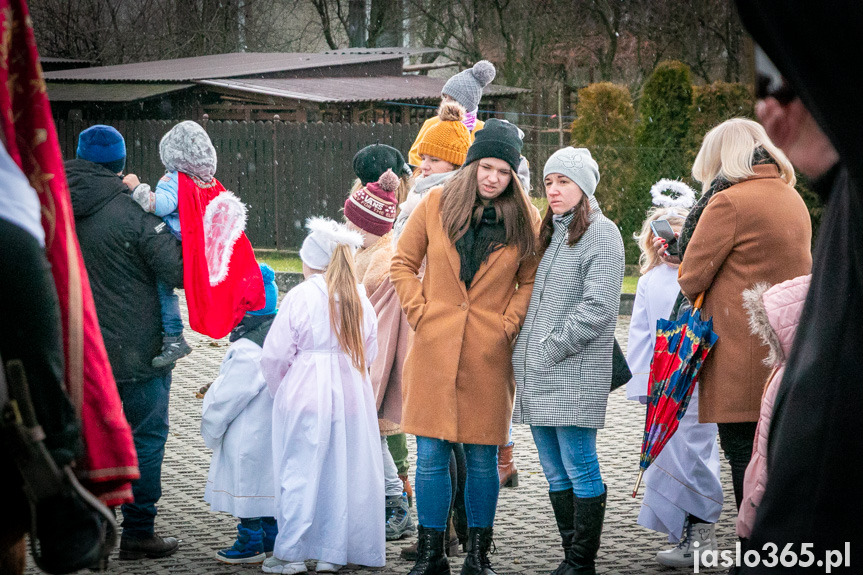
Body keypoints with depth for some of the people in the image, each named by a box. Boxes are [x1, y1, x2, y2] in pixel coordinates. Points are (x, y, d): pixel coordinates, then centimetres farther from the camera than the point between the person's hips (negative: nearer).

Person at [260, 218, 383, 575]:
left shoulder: (301, 296, -9)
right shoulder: (360, 299, 5)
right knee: (343, 473, 8)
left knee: (299, 473, 1)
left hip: (306, 396, -4)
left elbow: (275, 355, -6)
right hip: (352, 395, 4)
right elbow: (368, 354, 10)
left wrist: (280, 391, 11)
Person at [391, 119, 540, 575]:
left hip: (489, 354, 0)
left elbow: (531, 281, 10)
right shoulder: (435, 204, 3)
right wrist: (418, 312, -1)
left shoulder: (524, 220, 2)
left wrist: (509, 325, -2)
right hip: (434, 349, 0)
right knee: (430, 454, 0)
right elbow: (403, 263, 10)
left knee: (482, 458, 5)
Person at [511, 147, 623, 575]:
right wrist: (524, 350, 12)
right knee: (555, 472, 10)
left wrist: (552, 348, -14)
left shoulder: (601, 233, -5)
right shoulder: (548, 232, 20)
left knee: (580, 469, -6)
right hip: (537, 374, 8)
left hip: (574, 373, -8)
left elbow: (597, 307, -15)